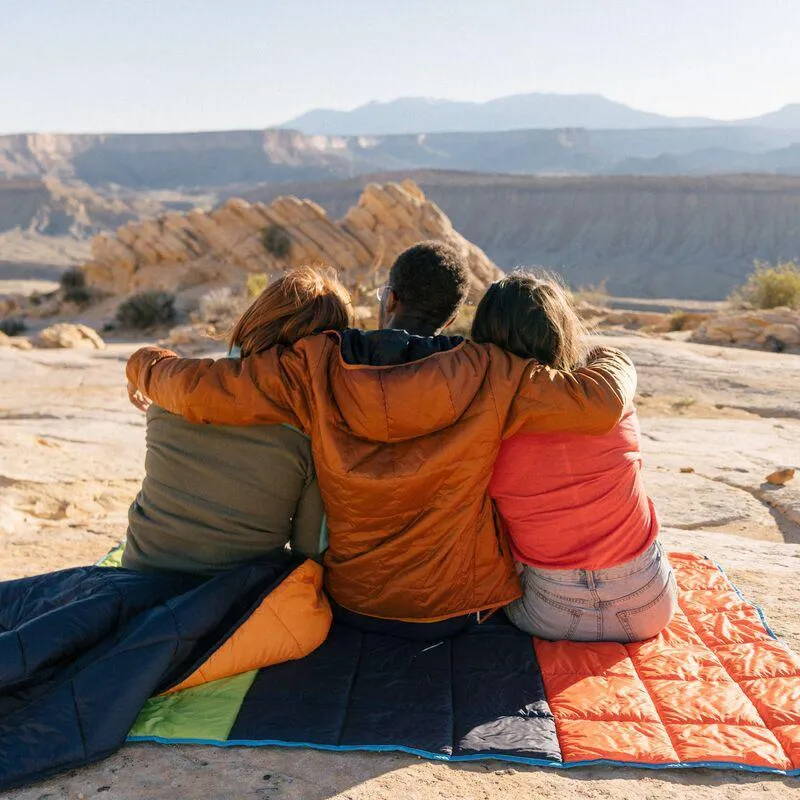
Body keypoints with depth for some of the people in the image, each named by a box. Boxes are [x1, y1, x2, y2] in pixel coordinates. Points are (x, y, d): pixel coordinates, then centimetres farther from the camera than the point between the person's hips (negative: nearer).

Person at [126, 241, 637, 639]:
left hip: (355, 605, 2)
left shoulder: (315, 369, -17)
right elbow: (601, 401, -23)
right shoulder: (486, 377, -20)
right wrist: (614, 363, 1)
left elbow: (197, 388, -19)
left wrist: (145, 364, 4)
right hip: (457, 611, -1)